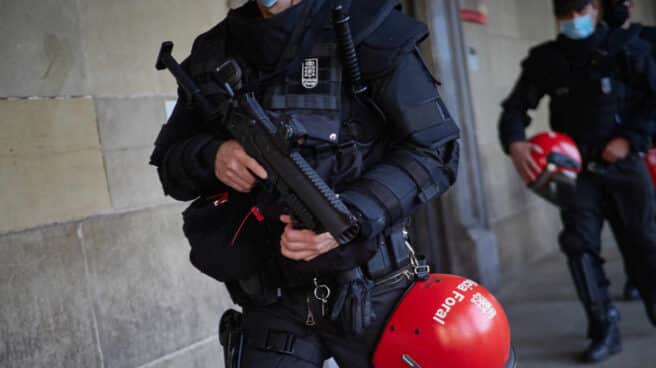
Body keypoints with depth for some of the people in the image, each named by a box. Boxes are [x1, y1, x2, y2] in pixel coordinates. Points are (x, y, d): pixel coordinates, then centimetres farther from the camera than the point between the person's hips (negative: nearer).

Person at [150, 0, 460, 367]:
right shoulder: (212, 54, 7)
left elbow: (435, 150, -8)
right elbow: (170, 167, 13)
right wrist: (209, 155, -11)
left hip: (368, 292, -2)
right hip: (272, 303, 2)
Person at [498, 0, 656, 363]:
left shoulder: (625, 47, -3)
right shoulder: (546, 60, 1)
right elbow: (516, 107, -3)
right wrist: (514, 143, -23)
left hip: (625, 159, -1)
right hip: (578, 166, 1)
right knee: (580, 242, -7)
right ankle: (605, 330, -1)